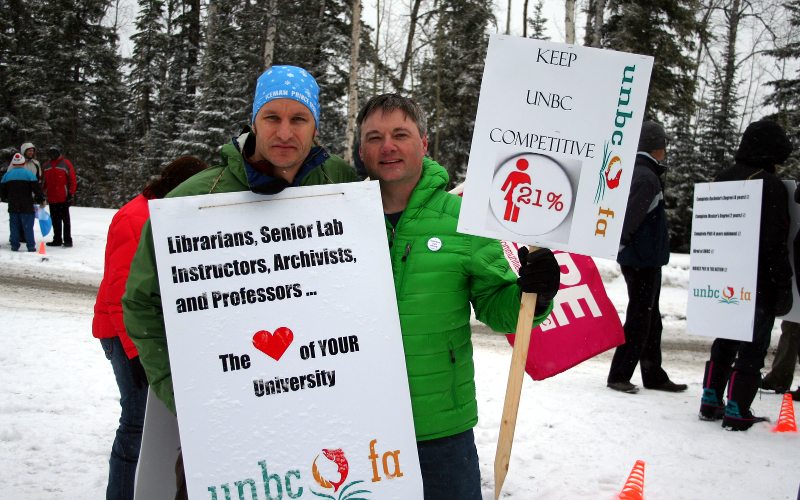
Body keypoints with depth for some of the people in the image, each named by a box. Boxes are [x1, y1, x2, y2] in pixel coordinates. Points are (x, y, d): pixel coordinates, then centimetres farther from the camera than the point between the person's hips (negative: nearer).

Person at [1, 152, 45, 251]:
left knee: (14, 226, 10)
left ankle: (14, 245, 9)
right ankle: (31, 246, -1)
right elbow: (37, 189, -9)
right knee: (28, 227, 0)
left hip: (12, 206, 3)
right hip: (27, 206, -3)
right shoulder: (29, 174, -5)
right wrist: (41, 200, 1)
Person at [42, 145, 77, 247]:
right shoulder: (47, 166, 14)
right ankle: (57, 239, 16)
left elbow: (73, 180, -5)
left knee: (65, 219, -1)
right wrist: (44, 195, 16)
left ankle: (68, 240, 1)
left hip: (63, 198, -5)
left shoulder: (66, 164, -2)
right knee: (55, 220, 9)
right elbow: (44, 182, 21)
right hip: (51, 199, 5)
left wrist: (71, 194, -9)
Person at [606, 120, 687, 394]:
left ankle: (654, 375, 24)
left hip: (644, 260, 10)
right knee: (639, 318, -2)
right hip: (644, 258, -10)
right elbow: (631, 215, -26)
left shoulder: (632, 171, 12)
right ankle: (618, 375, 3)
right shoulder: (648, 177, -18)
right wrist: (622, 241, -15)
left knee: (650, 319, 15)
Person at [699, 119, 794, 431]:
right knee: (753, 346, 0)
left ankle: (711, 401, 21)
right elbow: (776, 242, -16)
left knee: (724, 341, 17)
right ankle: (737, 411, 1)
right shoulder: (770, 185, -14)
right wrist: (783, 285, -11)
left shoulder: (722, 180, 9)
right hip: (758, 284, -7)